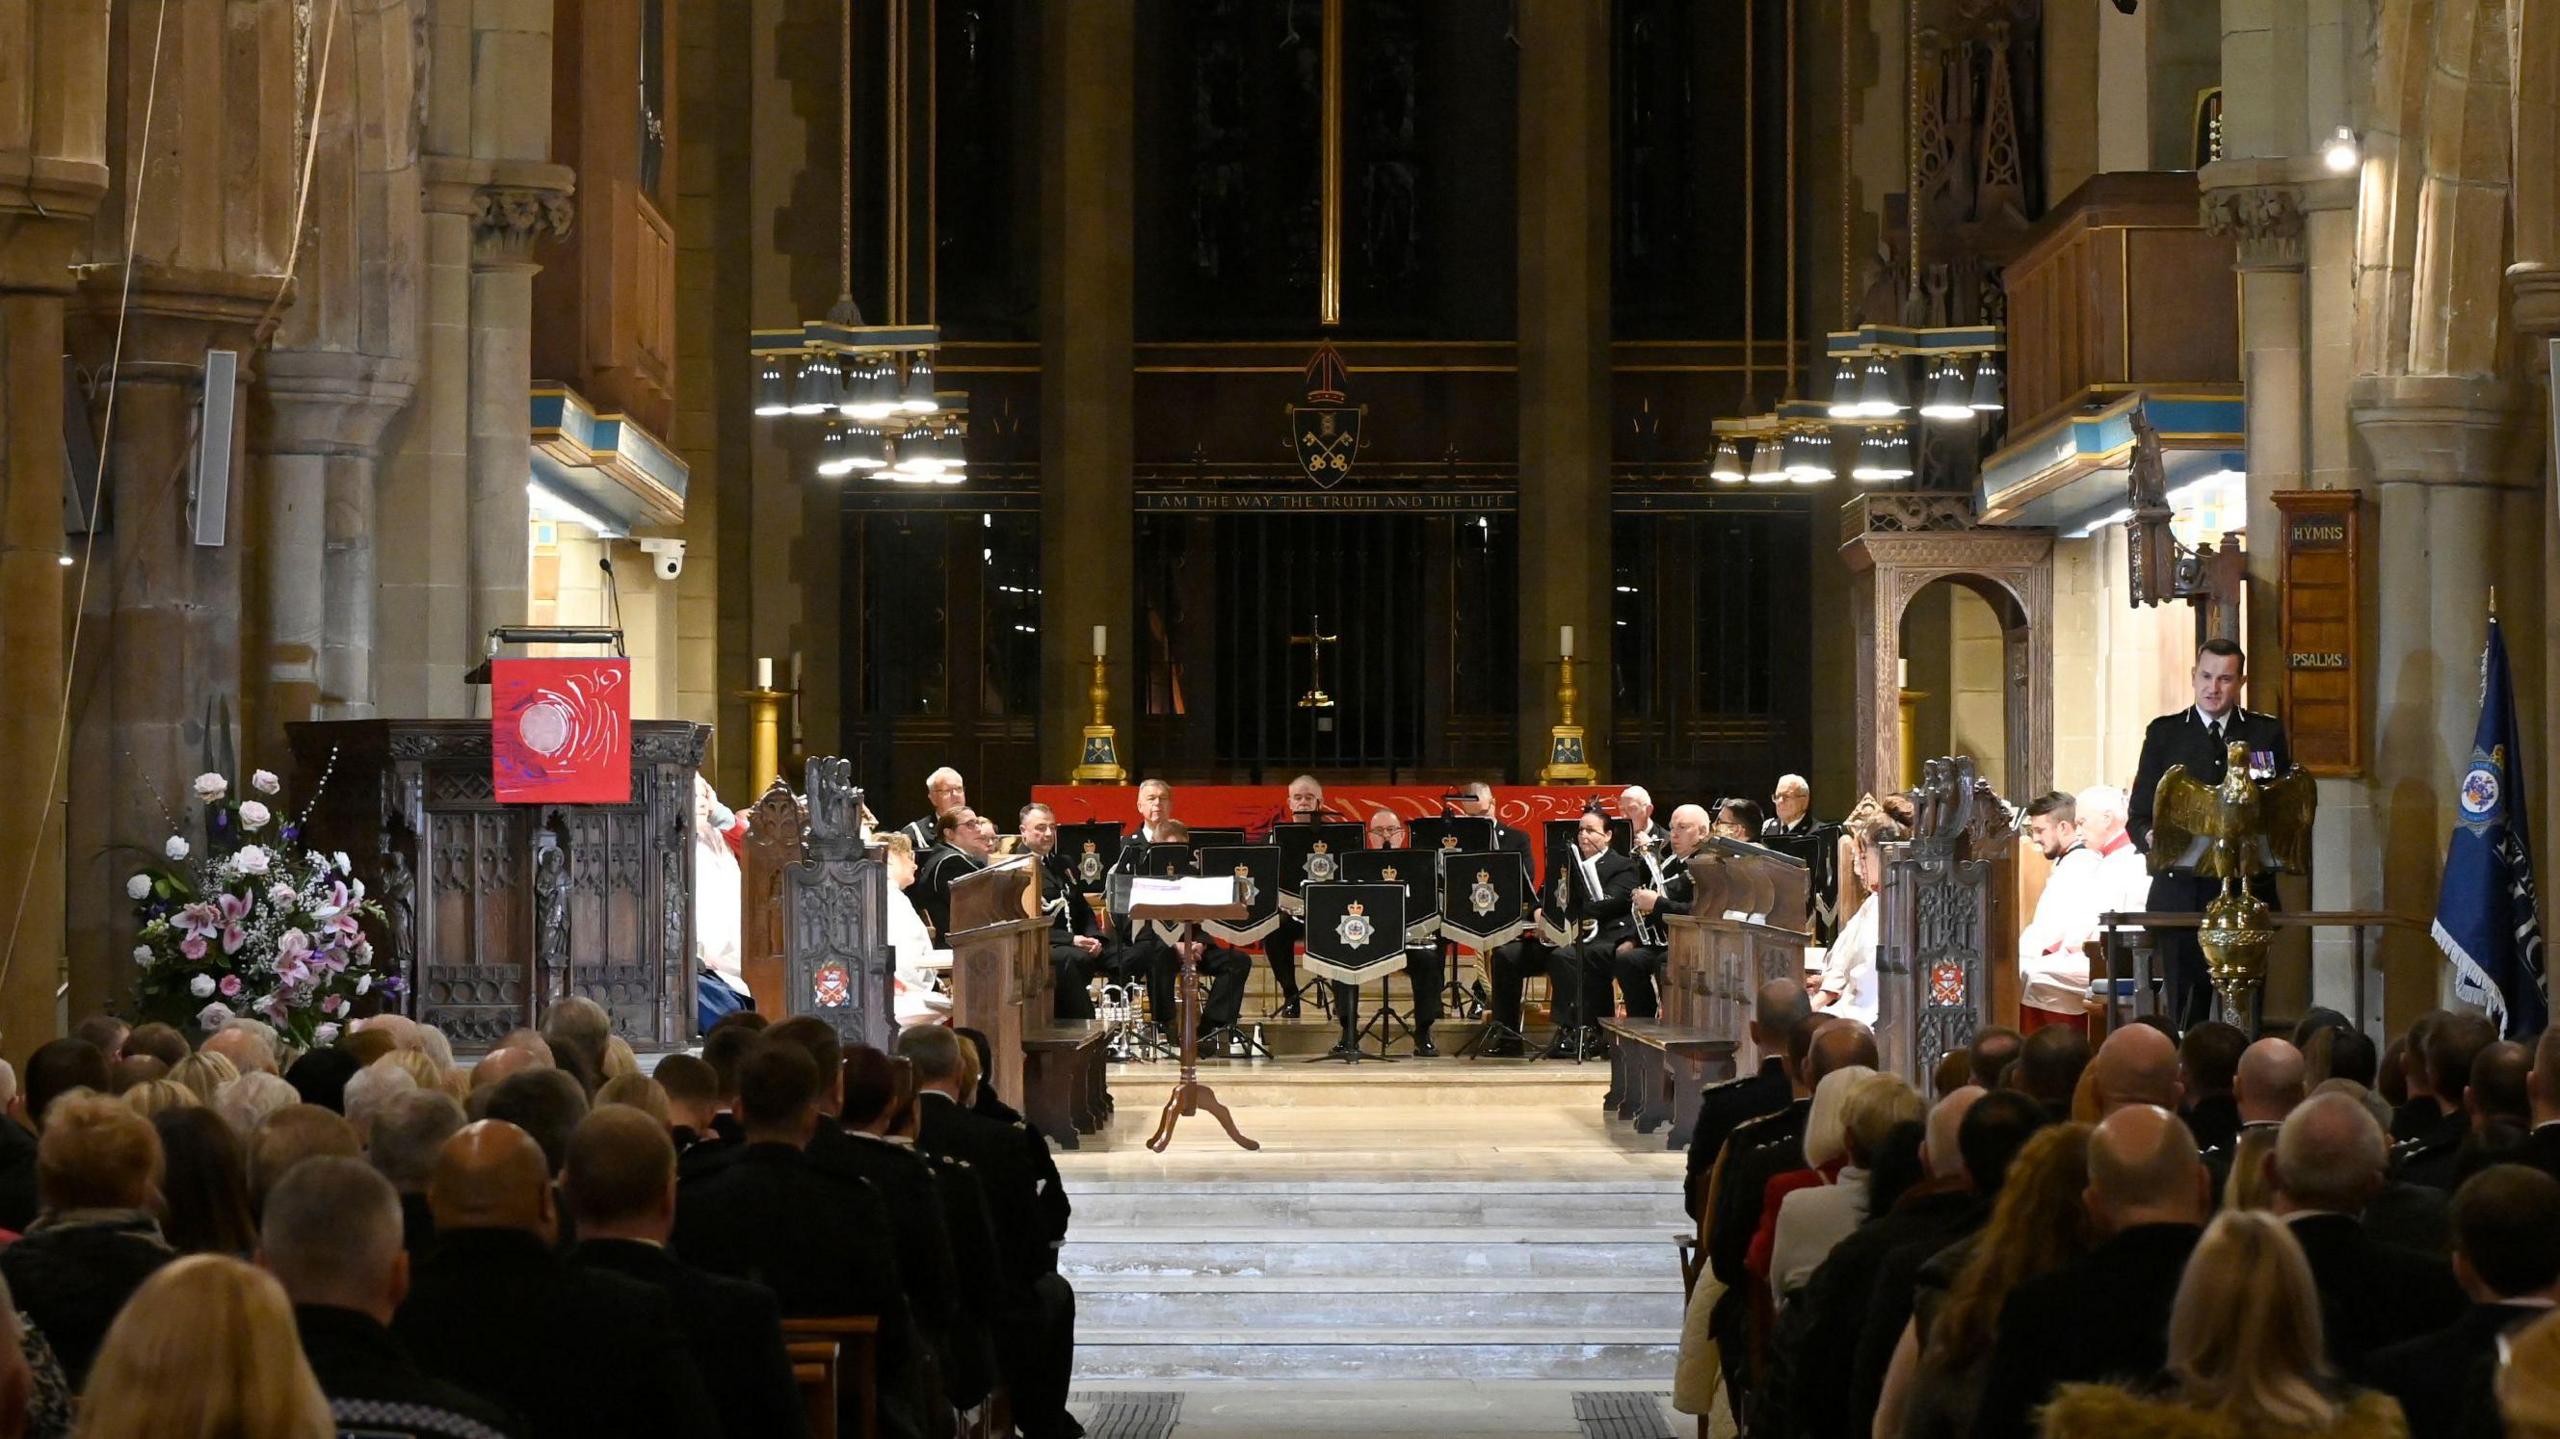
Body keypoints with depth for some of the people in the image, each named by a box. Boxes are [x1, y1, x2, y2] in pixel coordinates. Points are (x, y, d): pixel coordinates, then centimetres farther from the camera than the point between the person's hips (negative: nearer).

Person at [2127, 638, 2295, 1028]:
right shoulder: (2164, 733, 11)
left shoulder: (2268, 733, 12)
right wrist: (2152, 838, -13)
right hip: (2182, 891, 0)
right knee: (2186, 1013, -2)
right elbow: (2138, 817, 9)